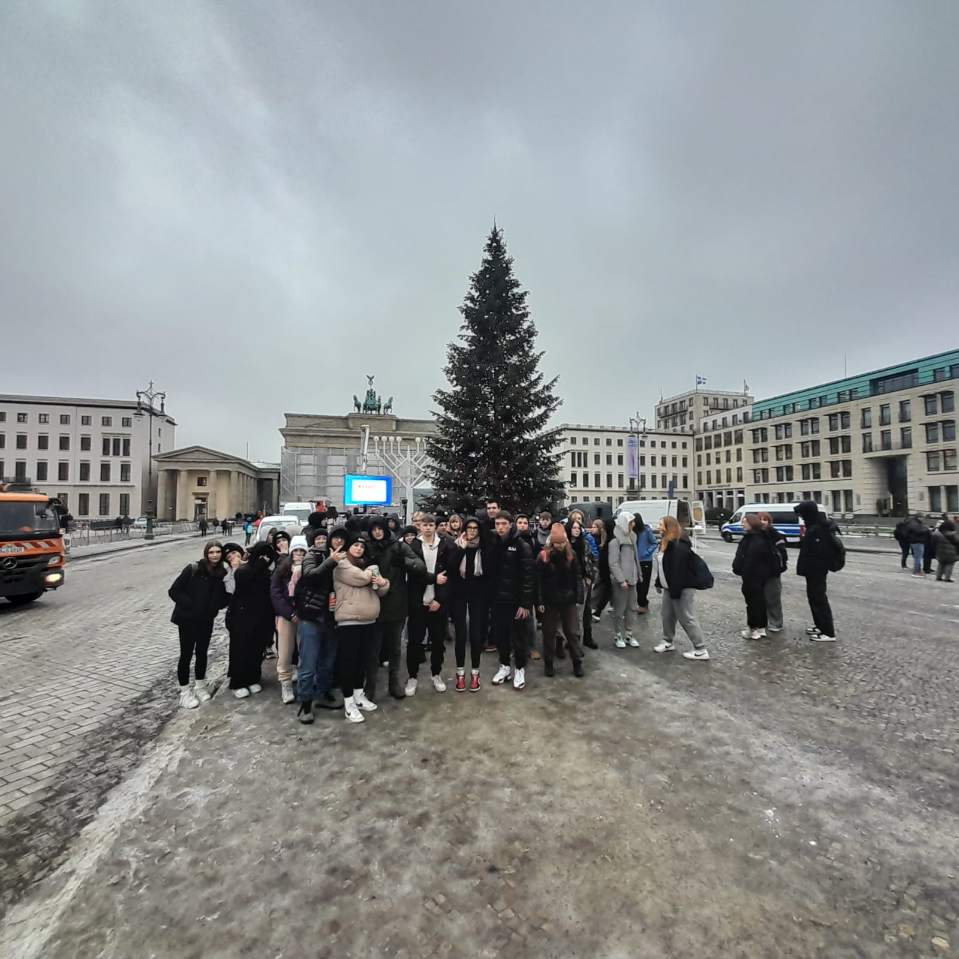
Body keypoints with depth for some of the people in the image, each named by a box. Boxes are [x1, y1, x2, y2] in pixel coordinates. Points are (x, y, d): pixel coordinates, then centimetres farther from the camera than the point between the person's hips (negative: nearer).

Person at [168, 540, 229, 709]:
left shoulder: (222, 573, -3)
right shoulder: (193, 569, -15)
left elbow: (223, 598, 4)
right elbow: (174, 591, -13)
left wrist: (214, 607, -14)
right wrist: (190, 605, -16)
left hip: (206, 620, 4)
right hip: (187, 619, -4)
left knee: (202, 653, 15)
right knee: (186, 654, 5)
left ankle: (200, 686, 31)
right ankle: (185, 692, 18)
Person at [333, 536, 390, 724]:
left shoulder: (367, 565, 17)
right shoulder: (342, 565, -5)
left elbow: (380, 592, 16)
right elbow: (361, 578, -21)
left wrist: (383, 583, -7)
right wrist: (371, 573, 1)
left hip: (369, 621, 7)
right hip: (349, 621, -7)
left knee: (362, 660, 15)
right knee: (348, 661, 0)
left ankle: (359, 695, 29)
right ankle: (348, 702, 10)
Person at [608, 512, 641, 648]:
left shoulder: (631, 537, 11)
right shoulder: (615, 541, -13)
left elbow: (634, 558, 16)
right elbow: (613, 563, -16)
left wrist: (637, 575, 11)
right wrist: (621, 580, -19)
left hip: (632, 579, 7)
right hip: (620, 581, -7)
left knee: (632, 608, 12)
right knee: (619, 609, 2)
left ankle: (629, 634, 24)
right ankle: (618, 635, 15)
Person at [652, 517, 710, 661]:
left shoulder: (679, 546, -23)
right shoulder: (665, 543, 11)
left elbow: (679, 570, -26)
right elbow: (661, 566, 18)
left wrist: (675, 591, -26)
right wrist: (659, 583, 19)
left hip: (683, 588, -10)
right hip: (670, 587, 10)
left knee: (687, 619, -4)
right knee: (667, 615, 16)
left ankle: (701, 650, 5)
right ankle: (669, 642, 31)